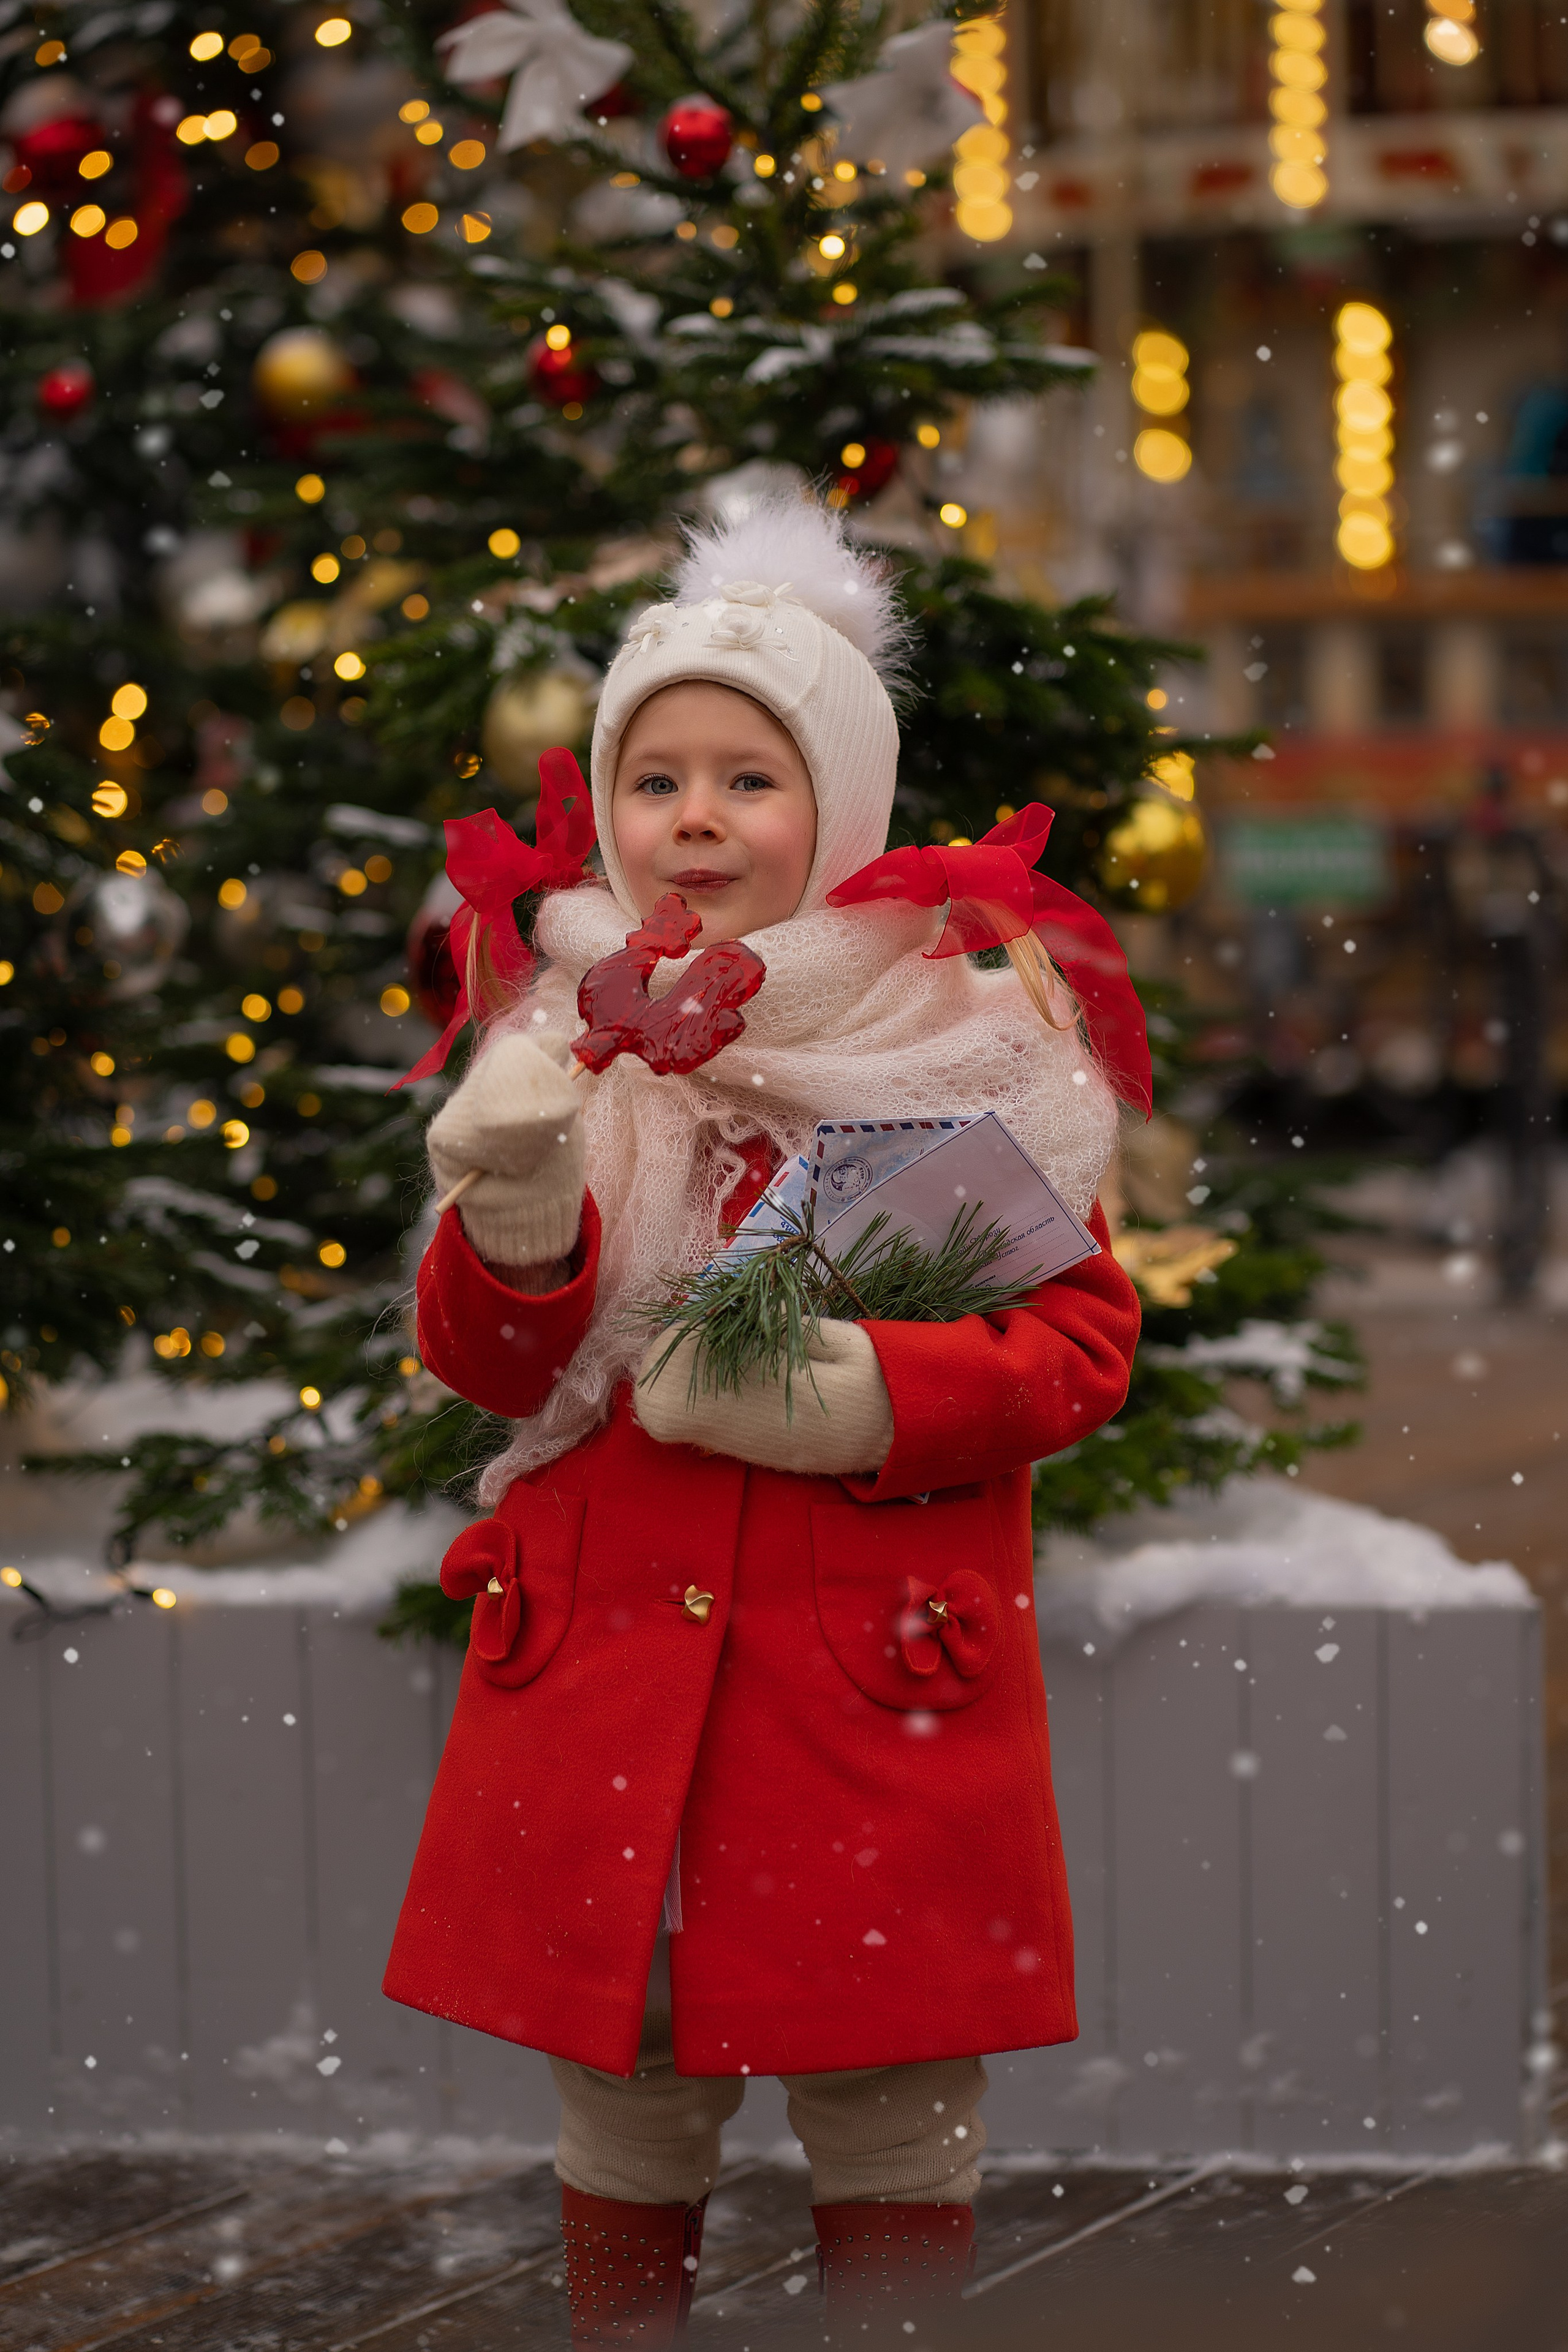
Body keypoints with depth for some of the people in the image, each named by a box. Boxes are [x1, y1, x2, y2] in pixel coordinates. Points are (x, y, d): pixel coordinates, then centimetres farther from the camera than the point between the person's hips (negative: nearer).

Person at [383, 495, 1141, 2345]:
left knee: (893, 2125, 4)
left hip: (882, 1684, -2)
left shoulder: (962, 1053, 0)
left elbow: (1079, 1344, -3)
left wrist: (857, 1394, -19)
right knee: (619, 2114, 12)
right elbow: (483, 1363, 4)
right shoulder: (568, 1044, 7)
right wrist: (512, 1221, -17)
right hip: (603, 1684, 2)